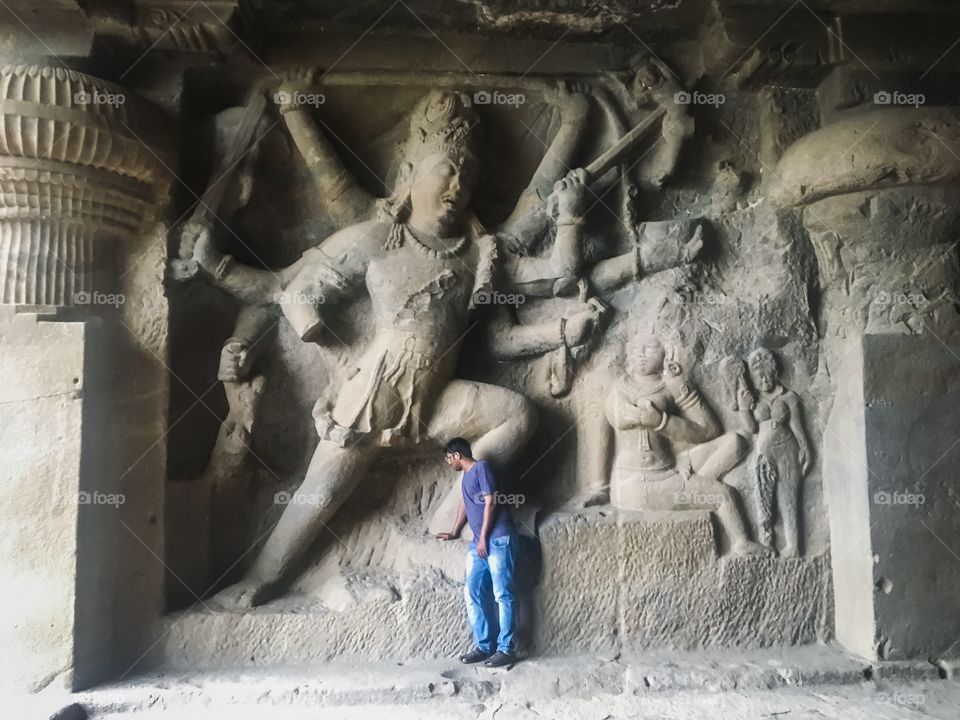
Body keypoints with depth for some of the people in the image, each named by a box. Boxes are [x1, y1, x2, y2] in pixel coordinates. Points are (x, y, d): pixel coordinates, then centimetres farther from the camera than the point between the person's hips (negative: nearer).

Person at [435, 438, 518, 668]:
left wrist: (483, 538, -13)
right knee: (473, 592, 4)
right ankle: (484, 646, 10)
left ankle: (506, 649, -1)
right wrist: (455, 532, 40)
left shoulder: (482, 467, -6)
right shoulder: (466, 476, 20)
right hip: (479, 543, 9)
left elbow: (490, 503, -12)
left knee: (502, 594, -6)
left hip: (498, 539, -9)